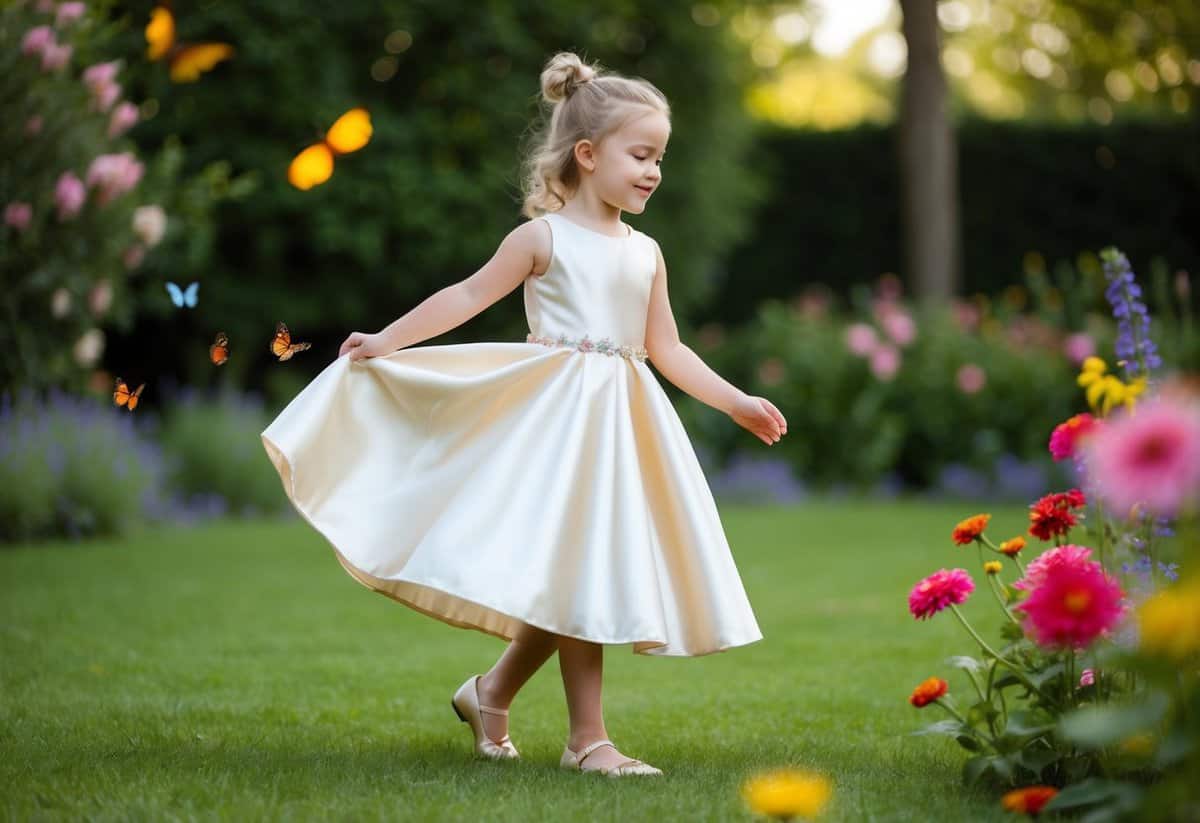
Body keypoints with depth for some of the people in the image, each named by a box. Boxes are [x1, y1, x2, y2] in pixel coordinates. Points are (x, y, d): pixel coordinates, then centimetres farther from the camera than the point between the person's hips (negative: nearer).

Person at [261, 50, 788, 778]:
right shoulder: (544, 237, -3)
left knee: (589, 577, 8)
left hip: (624, 422, 6)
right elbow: (471, 295, -1)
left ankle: (493, 692, 26)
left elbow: (668, 350, 16)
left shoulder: (646, 253, 12)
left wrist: (737, 402, 11)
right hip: (560, 417, -6)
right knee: (577, 576, -6)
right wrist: (386, 341, -3)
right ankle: (588, 738, 1)